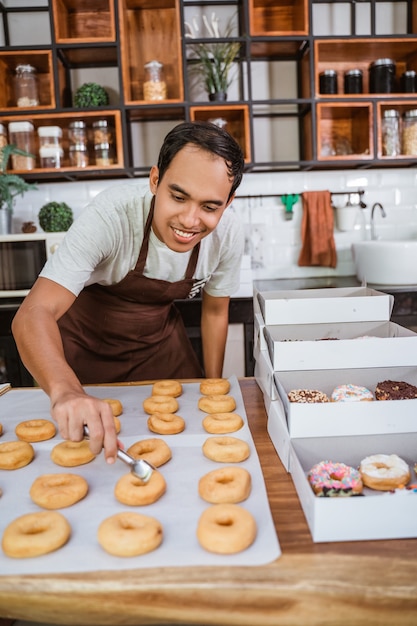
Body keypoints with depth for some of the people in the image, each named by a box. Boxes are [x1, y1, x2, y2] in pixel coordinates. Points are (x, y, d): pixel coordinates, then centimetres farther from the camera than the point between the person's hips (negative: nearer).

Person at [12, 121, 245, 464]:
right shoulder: (112, 214, -34)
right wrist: (66, 392, -59)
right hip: (85, 344, -2)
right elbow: (33, 315, -41)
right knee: (77, 439, 12)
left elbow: (215, 311, -5)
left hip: (158, 339, 3)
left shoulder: (228, 231, -22)